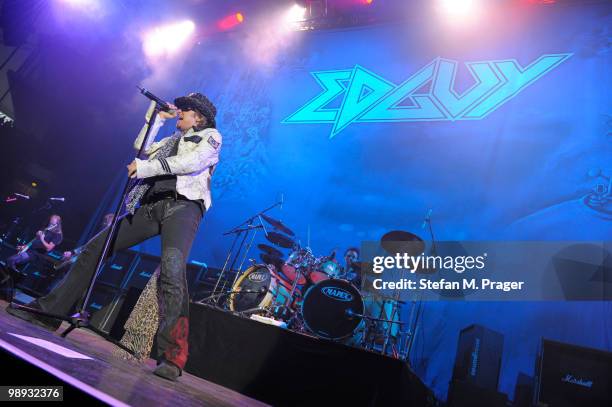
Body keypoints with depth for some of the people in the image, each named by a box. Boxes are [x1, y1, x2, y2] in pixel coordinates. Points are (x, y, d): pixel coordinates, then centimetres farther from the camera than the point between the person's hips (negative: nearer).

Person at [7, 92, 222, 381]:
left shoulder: (211, 136, 9)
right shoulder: (173, 139, 31)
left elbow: (192, 162, -9)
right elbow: (141, 146, 34)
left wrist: (143, 167, -10)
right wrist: (158, 117, 31)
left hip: (183, 205, -8)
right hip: (151, 205, 8)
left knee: (172, 267, -31)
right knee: (96, 246, 2)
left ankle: (172, 357, -33)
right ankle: (48, 311, 14)